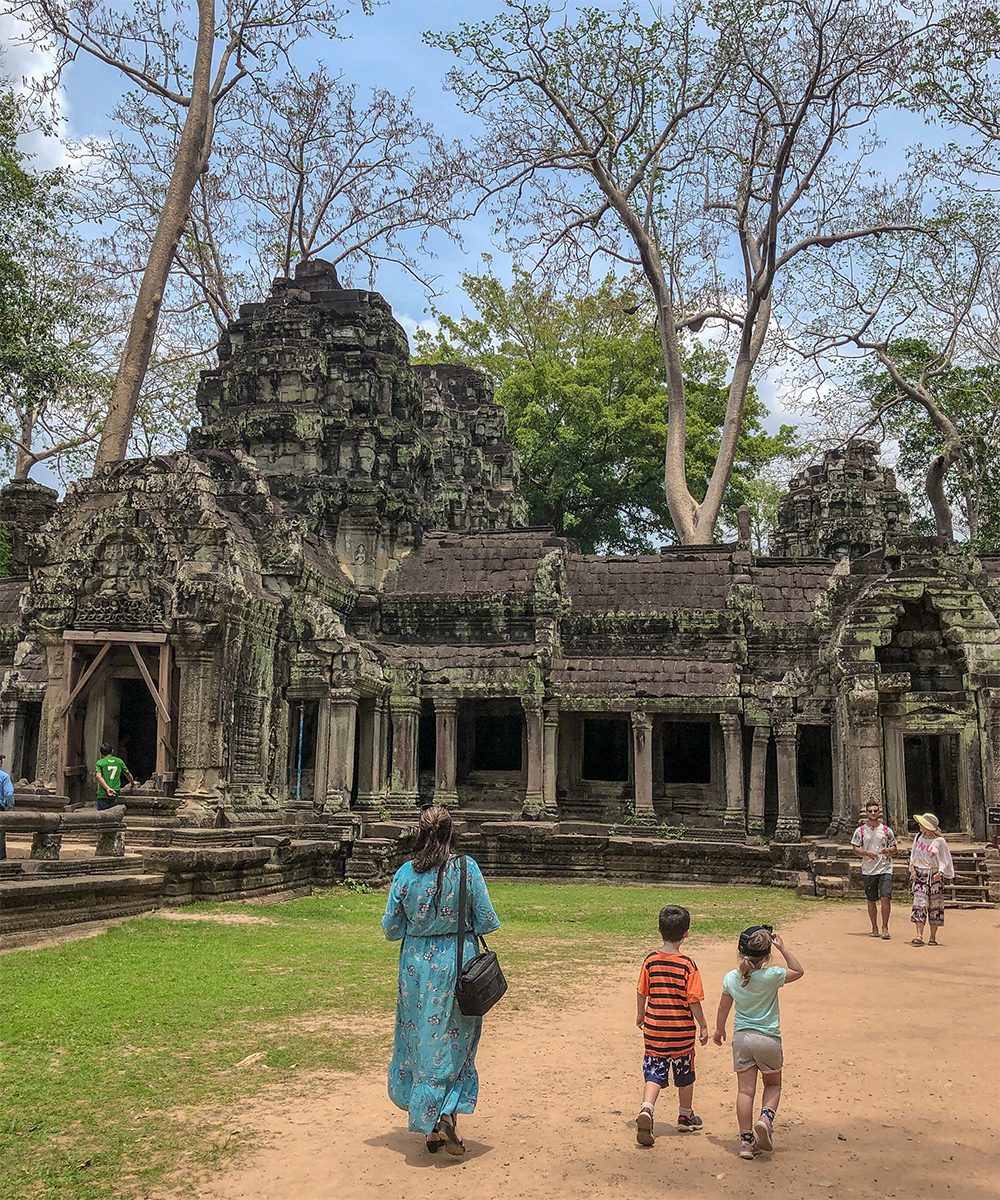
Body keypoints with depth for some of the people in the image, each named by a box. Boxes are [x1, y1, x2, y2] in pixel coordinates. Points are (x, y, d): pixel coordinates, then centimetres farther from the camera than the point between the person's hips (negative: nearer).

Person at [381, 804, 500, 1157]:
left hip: (418, 965, 1)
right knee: (454, 1043, 12)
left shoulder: (405, 873, -7)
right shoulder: (467, 868, -11)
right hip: (458, 963, -1)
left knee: (421, 1042, 14)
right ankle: (447, 1114, -6)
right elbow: (486, 921, -6)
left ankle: (431, 1129, 19)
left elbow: (391, 928, 0)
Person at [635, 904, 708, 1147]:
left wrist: (640, 1015, 19)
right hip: (681, 1030, -2)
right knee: (685, 1074, 17)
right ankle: (685, 1116, 32)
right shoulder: (688, 964, -13)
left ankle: (646, 1110, -16)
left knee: (654, 1072, 7)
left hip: (653, 1028, 2)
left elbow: (641, 992, 3)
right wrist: (703, 1026, 0)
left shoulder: (650, 960, -4)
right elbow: (693, 1000, -12)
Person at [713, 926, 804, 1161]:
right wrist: (782, 948, -3)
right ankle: (766, 1118, -6)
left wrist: (719, 1030, 25)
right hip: (768, 1038, -2)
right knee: (773, 1084, 19)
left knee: (745, 1090, 7)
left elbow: (724, 1007, 9)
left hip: (741, 1037, 2)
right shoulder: (772, 976, -17)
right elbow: (798, 971, 1)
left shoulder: (731, 978, -5)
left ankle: (746, 1141, 7)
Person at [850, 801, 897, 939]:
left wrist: (887, 850, -12)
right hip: (868, 870, 1)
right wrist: (866, 853, -15)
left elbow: (894, 848, 10)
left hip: (884, 869, -1)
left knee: (886, 898, -13)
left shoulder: (886, 829, 6)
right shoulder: (860, 830, 5)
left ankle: (885, 928, -3)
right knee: (871, 901, 8)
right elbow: (856, 849, 3)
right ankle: (874, 928, 20)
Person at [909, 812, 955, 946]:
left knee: (935, 906, 4)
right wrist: (912, 869, 4)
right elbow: (913, 855, 15)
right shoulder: (918, 837, 6)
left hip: (935, 876, -2)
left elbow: (945, 860, -1)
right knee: (920, 903, -10)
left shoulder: (939, 841, -6)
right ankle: (919, 935, -16)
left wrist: (940, 873, -12)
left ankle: (933, 937, 12)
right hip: (919, 875, 2)